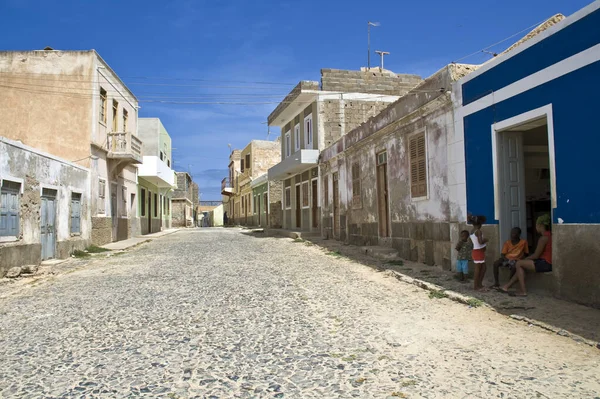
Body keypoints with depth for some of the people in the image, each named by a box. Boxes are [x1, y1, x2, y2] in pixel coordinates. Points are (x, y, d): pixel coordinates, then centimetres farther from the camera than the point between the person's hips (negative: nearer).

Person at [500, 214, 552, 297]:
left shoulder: (543, 238, -19)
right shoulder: (549, 234, 12)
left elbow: (536, 255, -16)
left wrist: (525, 259, 1)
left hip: (545, 264, -10)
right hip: (547, 263, 10)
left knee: (519, 263, -4)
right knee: (521, 266, 16)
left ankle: (523, 291, -3)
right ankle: (507, 286, 17)